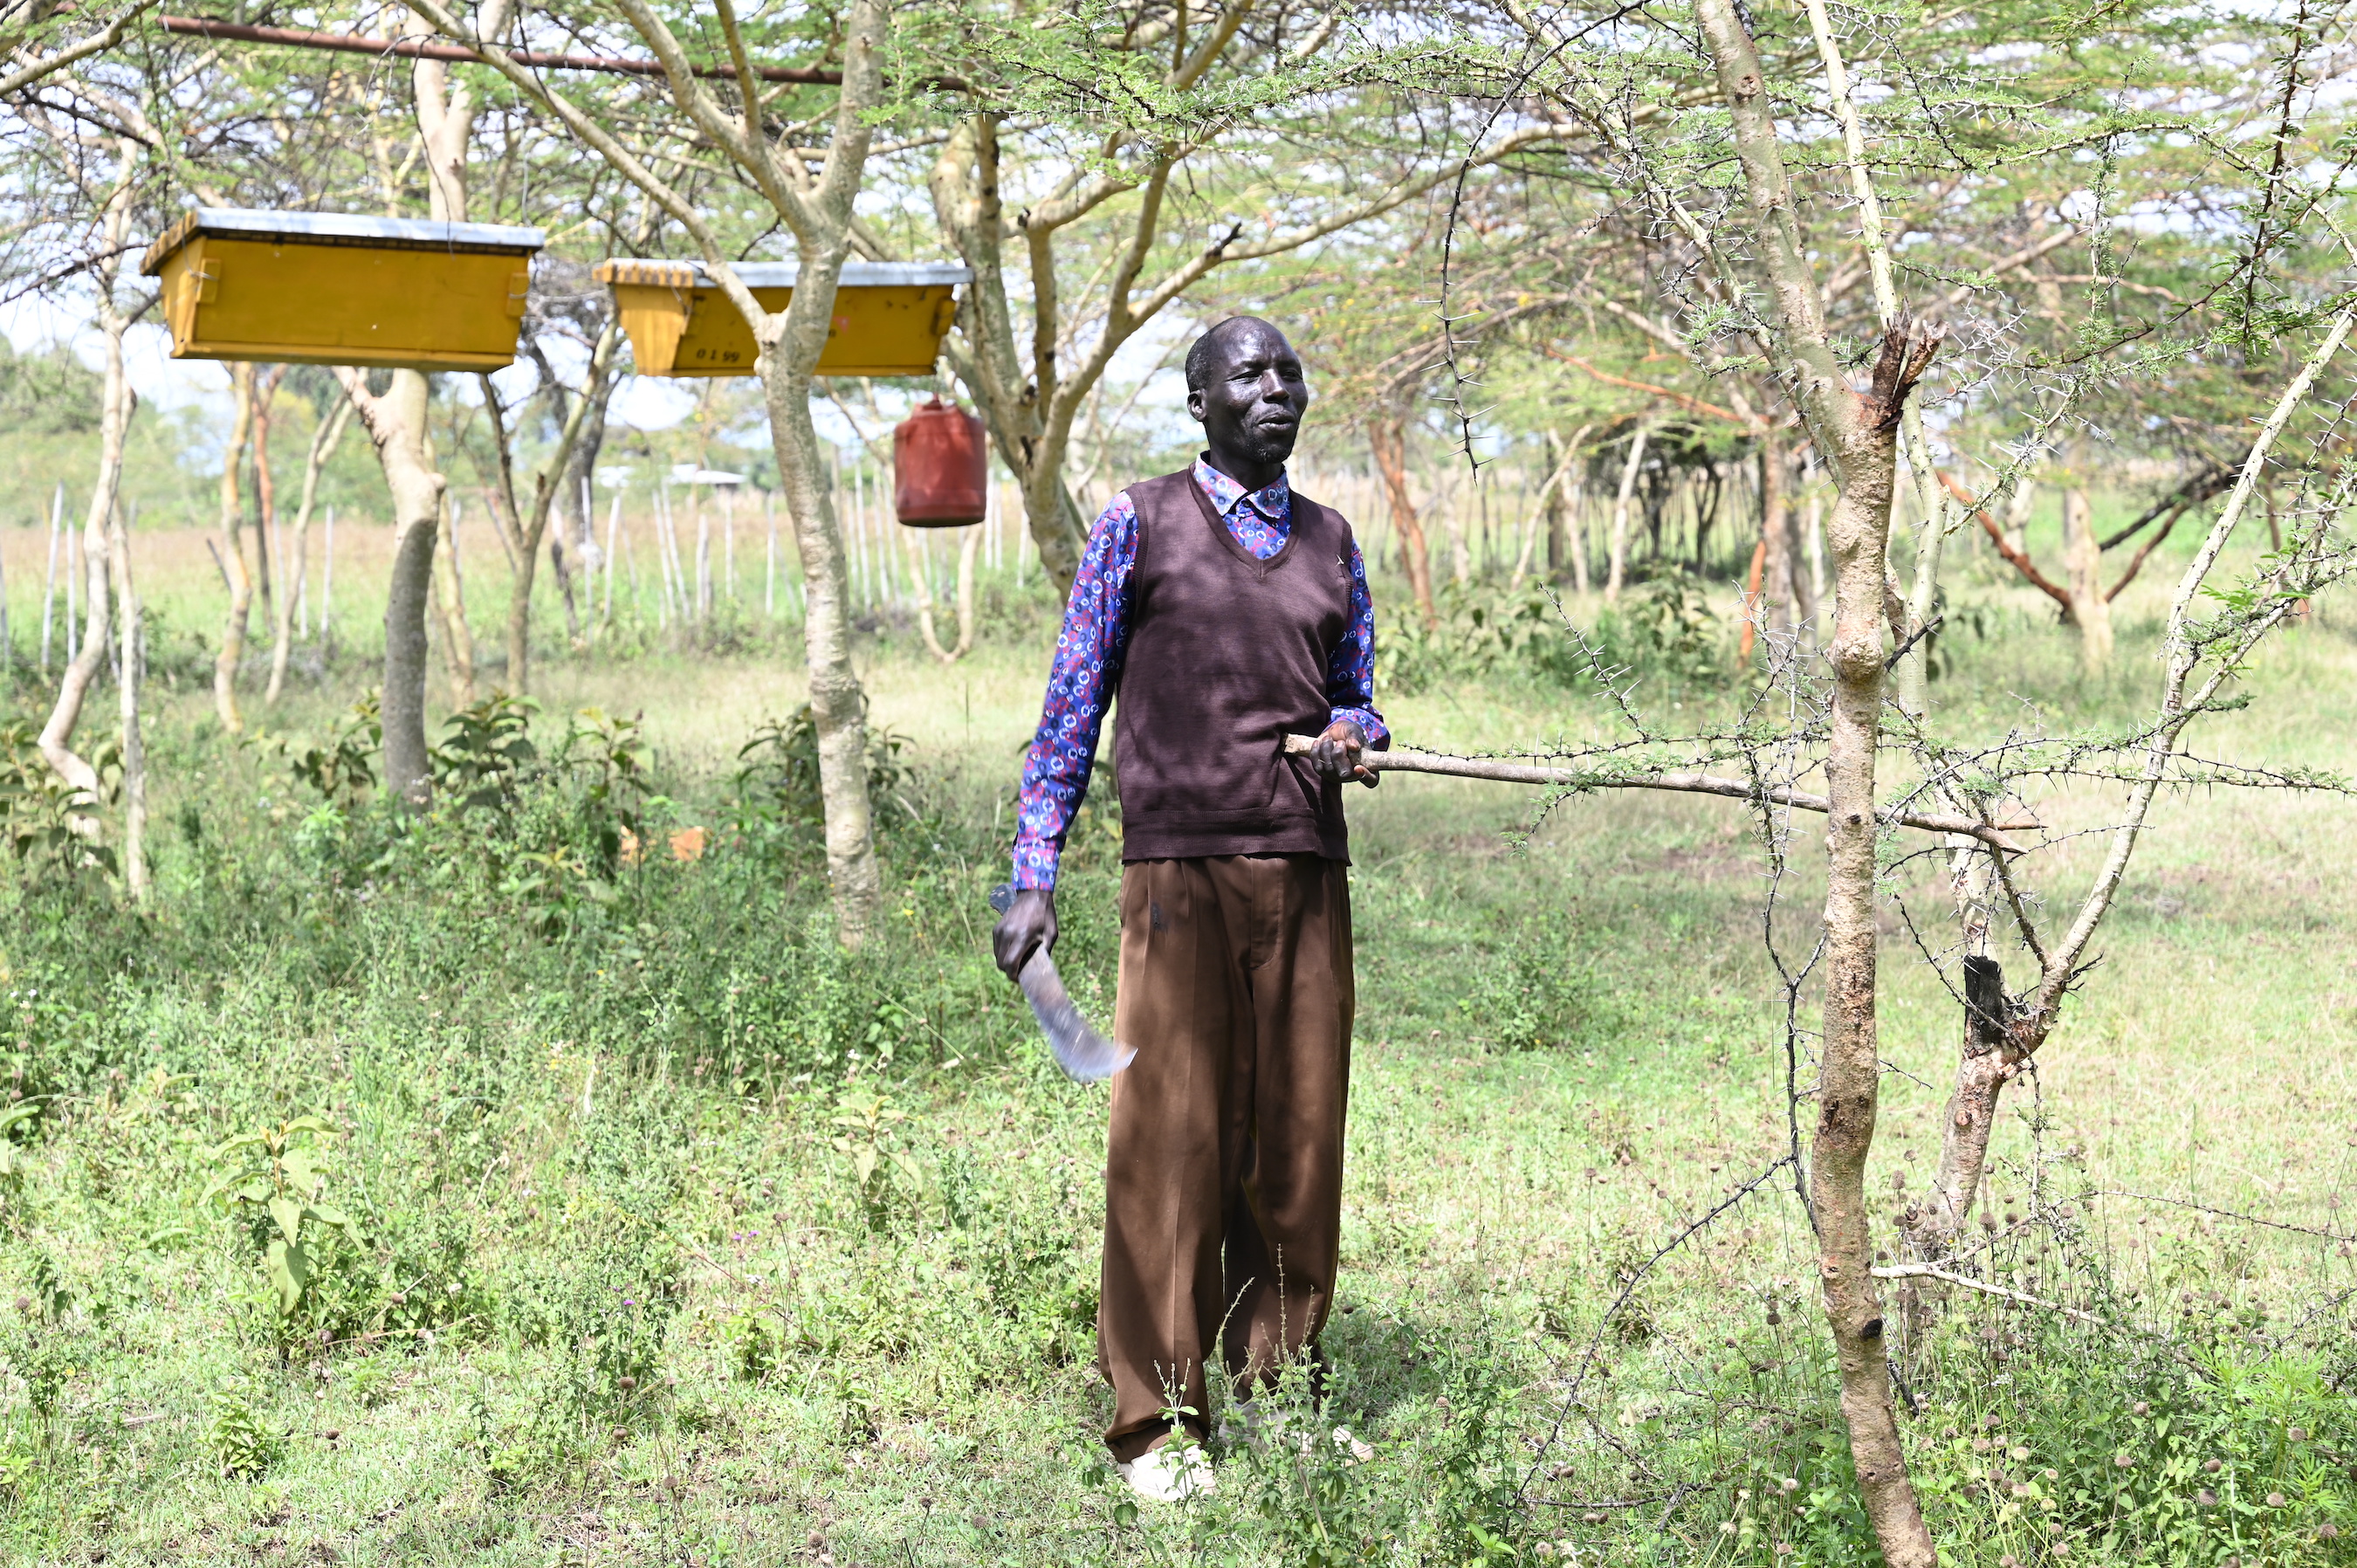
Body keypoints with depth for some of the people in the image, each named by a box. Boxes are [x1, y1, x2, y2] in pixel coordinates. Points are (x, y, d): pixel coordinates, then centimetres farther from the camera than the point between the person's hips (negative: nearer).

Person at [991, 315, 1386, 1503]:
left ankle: (1280, 1384, 20)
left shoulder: (1331, 541, 16)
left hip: (1307, 872, 4)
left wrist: (1354, 735, -1)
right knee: (1171, 1141, -4)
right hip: (1181, 869, -4)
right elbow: (1073, 704, 4)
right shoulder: (1140, 524, 5)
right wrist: (1032, 881, -1)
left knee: (1298, 1136, 5)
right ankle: (1154, 1420, 5)